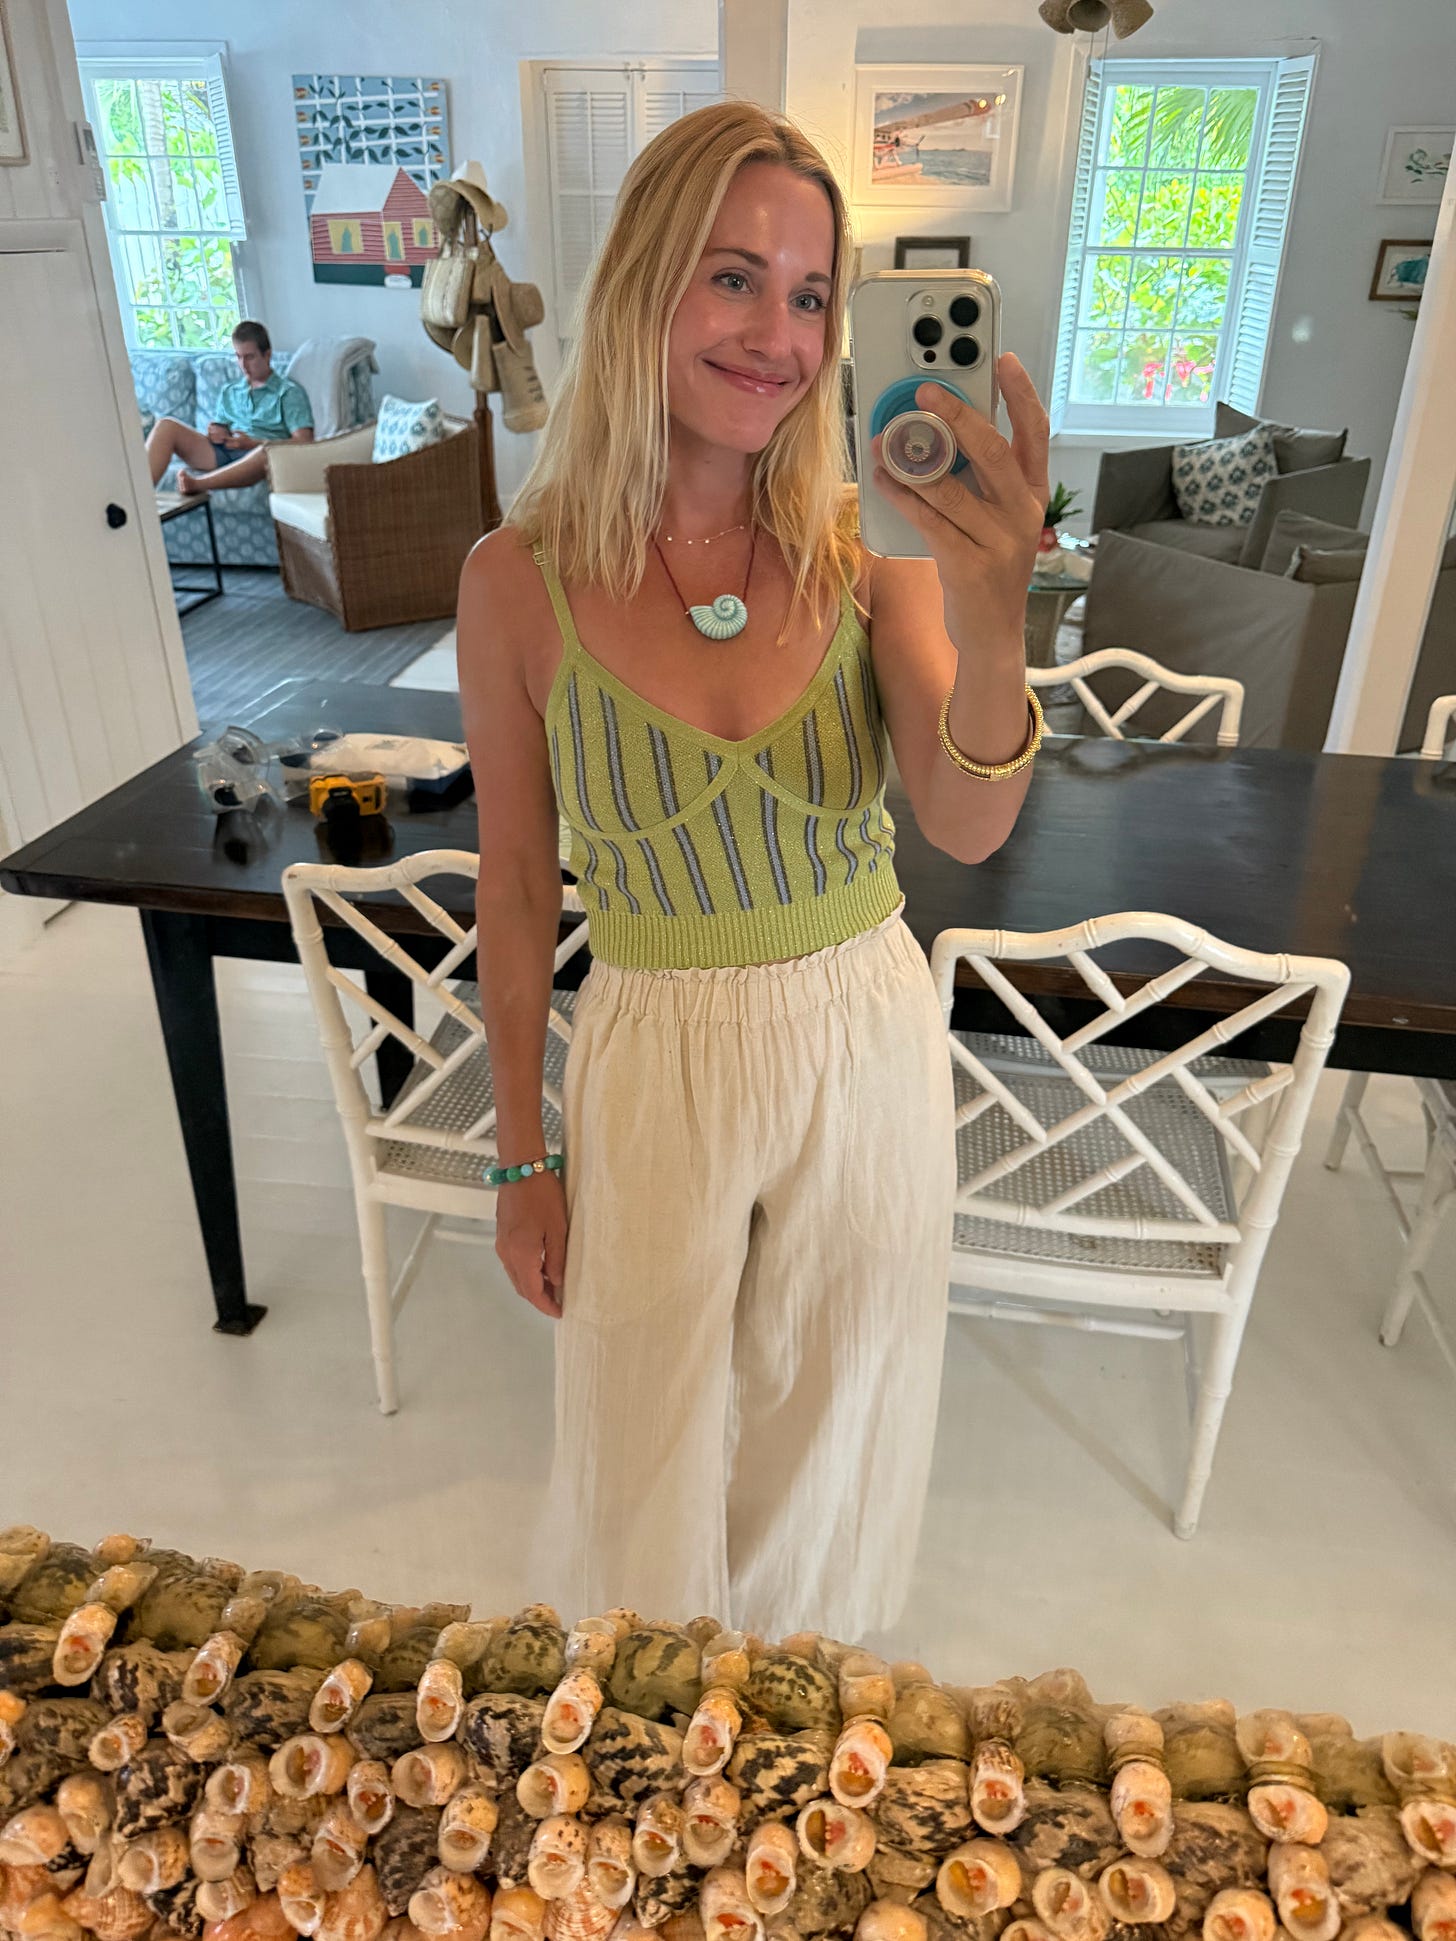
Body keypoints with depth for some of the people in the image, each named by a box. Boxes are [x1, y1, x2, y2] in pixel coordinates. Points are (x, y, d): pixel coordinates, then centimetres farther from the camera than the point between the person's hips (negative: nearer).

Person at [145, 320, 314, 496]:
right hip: (222, 454, 5)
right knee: (167, 425, -15)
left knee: (269, 452, -42)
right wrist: (216, 434, 1)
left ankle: (195, 484, -46)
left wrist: (254, 444, -12)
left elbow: (304, 443, -4)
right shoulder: (228, 392, 27)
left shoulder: (290, 392, 9)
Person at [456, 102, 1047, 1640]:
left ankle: (803, 1685, 59)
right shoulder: (521, 580, -12)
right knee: (645, 1468, 21)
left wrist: (991, 614, -40)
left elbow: (969, 829, -20)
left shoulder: (870, 546, -9)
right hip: (655, 1063, 0)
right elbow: (515, 890, -4)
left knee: (831, 1430, 24)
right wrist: (521, 1155, 2)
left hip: (868, 1048, 1)